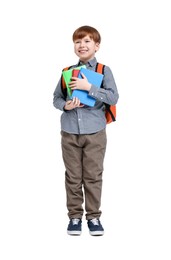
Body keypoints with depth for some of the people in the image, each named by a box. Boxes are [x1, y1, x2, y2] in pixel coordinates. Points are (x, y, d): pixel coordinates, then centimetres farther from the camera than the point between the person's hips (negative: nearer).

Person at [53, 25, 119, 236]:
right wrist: (65, 105, -10)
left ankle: (93, 216, 17)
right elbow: (56, 98, 12)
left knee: (93, 176, 4)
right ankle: (75, 216, 19)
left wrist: (89, 87, -20)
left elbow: (113, 97, -12)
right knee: (73, 177, 8)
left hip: (95, 132, -2)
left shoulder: (104, 71, -1)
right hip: (70, 132, 2)